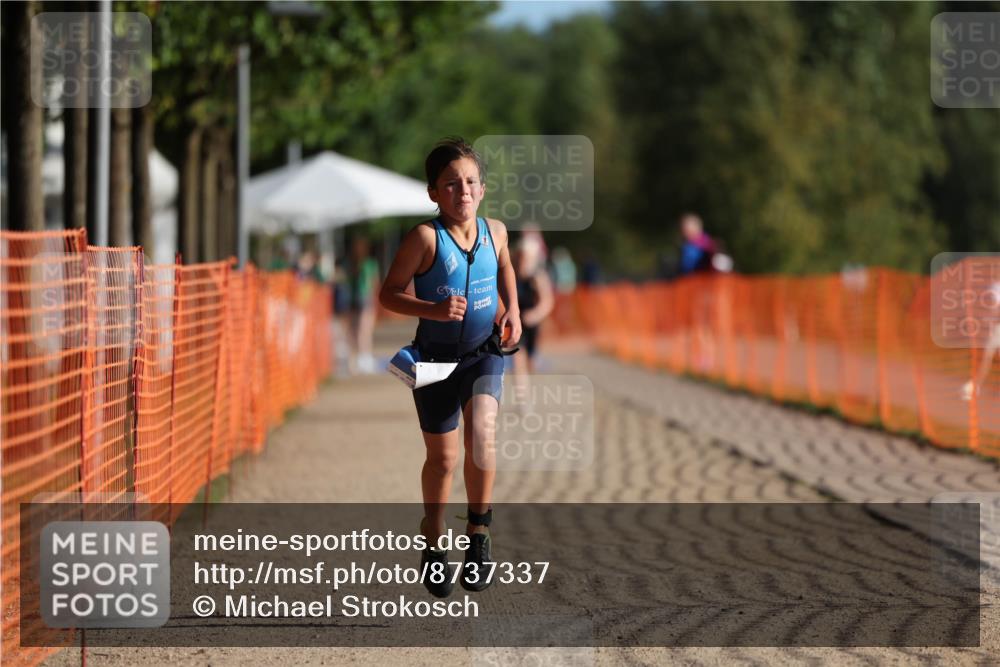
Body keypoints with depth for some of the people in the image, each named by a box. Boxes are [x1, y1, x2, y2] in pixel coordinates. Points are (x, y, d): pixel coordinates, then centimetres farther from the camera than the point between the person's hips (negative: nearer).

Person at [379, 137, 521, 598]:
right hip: (435, 355, -2)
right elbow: (389, 293, -14)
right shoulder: (425, 237, -18)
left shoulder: (494, 231, -4)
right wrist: (433, 309, -28)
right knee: (443, 457, 7)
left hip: (484, 353, 2)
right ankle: (433, 545, 29)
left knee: (481, 433, -21)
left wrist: (513, 309, 5)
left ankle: (479, 535, -4)